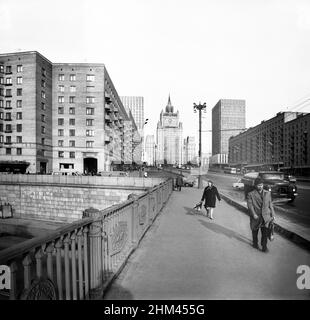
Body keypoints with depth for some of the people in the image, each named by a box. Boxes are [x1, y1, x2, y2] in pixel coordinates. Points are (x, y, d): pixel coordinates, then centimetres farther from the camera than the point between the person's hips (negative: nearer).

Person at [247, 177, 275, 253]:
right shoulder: (251, 194, -6)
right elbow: (250, 205, -12)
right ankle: (255, 243, 37)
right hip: (256, 217, -1)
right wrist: (253, 214, -22)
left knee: (265, 232, -4)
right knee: (255, 231, 14)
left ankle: (264, 246, 11)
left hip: (266, 216, 2)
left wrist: (273, 215, 9)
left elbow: (270, 204, 11)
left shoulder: (268, 193, 6)